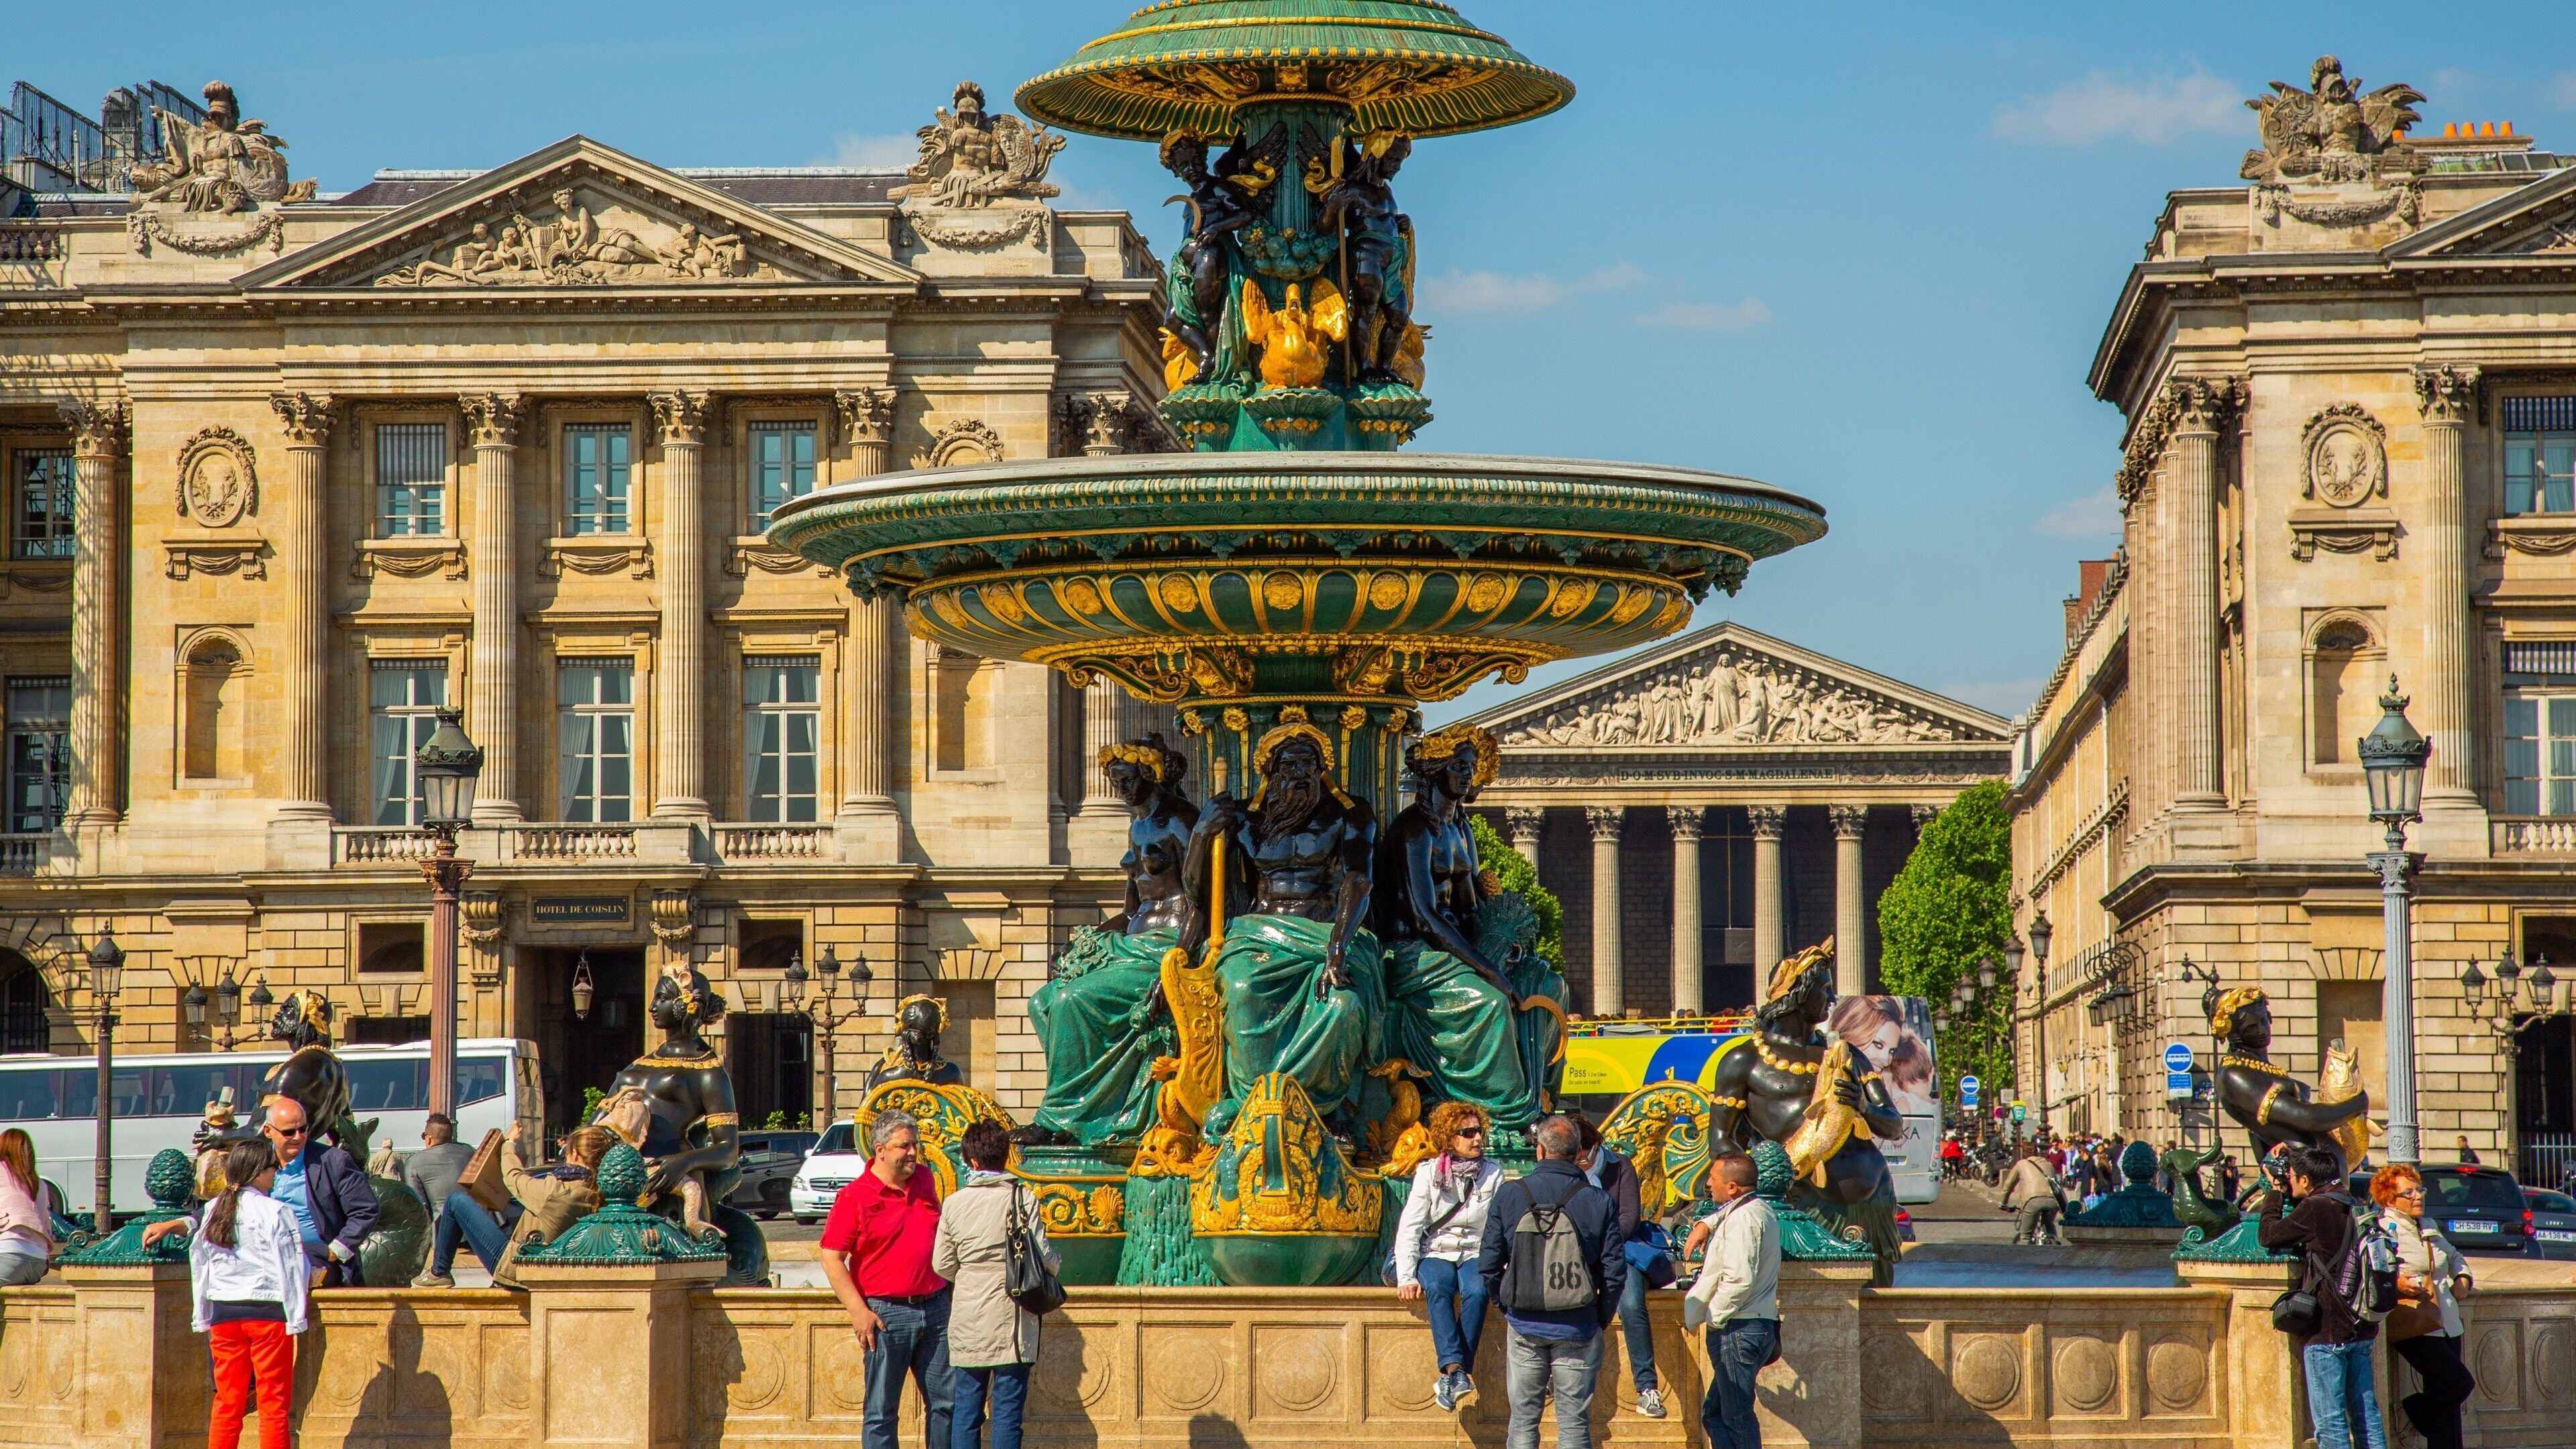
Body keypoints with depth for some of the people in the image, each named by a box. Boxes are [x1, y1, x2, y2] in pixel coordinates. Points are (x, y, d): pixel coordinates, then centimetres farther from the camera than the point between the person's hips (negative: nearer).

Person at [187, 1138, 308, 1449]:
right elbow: (291, 1269, -10)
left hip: (223, 1311, 5)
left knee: (227, 1400, 10)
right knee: (274, 1401, 0)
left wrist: (204, 1318, 18)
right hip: (267, 1309, -5)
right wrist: (296, 1317, -3)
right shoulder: (275, 1213, -10)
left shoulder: (214, 1210, 7)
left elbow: (199, 1266, 12)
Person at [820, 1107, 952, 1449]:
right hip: (886, 1313, -5)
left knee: (946, 1403, 8)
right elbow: (831, 1257, -10)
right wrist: (858, 1310, -16)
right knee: (881, 1412, 1)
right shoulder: (855, 1196, -8)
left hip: (935, 1308, 5)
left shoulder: (925, 1182, 10)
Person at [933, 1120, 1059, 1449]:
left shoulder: (954, 1203, 0)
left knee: (966, 1411, 9)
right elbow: (1043, 1257, -8)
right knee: (1008, 1410, 0)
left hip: (967, 1320, 2)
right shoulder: (1022, 1199, -7)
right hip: (1011, 1321, -2)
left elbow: (942, 1266, 5)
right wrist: (1056, 1263, 15)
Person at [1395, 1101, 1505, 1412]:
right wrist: (1406, 1277, -15)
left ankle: (1451, 1376, -36)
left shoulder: (1493, 1172, 5)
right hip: (1436, 1254, -1)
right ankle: (1456, 1369, -48)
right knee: (1437, 1290, -34)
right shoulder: (1429, 1173, 1)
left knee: (1476, 1292, -33)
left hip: (1476, 1254, 1)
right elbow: (1408, 1227, -3)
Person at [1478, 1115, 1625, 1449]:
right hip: (1577, 1328, -1)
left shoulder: (1509, 1195, -4)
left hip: (1524, 1326, 1)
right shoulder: (1597, 1201, -6)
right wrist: (1602, 1318, 10)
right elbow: (1615, 1270, -5)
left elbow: (1489, 1262, 0)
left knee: (1523, 1418, 10)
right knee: (1574, 1421, 4)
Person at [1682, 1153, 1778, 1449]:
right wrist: (1707, 1225, 27)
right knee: (1714, 1414, 13)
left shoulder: (1743, 1218, -15)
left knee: (1737, 1417, -8)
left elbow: (1739, 1280, -24)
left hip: (1738, 1330, -11)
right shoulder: (1759, 1209, 18)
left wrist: (1713, 1317, -13)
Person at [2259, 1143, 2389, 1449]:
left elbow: (2268, 1234, -3)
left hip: (2327, 1332, -8)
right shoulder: (2356, 1206, 10)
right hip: (2361, 1329, 8)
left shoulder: (2315, 1209, -14)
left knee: (2330, 1421, -4)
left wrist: (2275, 1192, 10)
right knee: (2366, 1414, 11)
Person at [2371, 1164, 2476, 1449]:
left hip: (2446, 1326, 8)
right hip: (2416, 1329, -8)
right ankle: (2414, 1410, 11)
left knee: (2446, 1401, 6)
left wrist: (2462, 1279, 17)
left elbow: (2455, 1257, 36)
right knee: (2461, 1383, -13)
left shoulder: (2429, 1230, 18)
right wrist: (2395, 1283, -28)